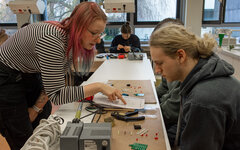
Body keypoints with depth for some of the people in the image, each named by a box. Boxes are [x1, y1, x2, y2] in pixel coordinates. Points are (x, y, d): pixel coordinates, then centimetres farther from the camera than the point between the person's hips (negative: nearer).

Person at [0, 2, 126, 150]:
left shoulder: (73, 41, -10)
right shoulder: (52, 40, -36)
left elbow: (55, 80, 0)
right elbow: (56, 94, -34)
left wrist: (36, 109, -1)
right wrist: (98, 87, -35)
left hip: (30, 75, 7)